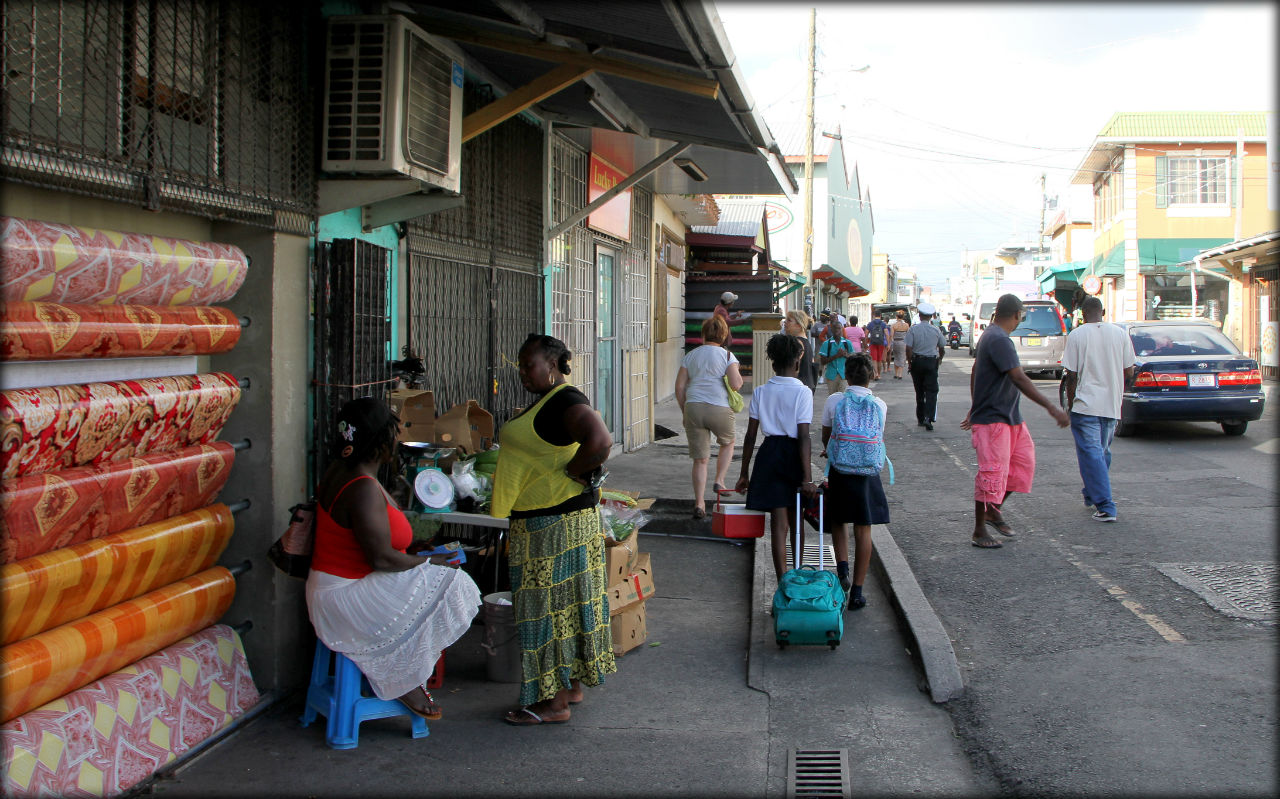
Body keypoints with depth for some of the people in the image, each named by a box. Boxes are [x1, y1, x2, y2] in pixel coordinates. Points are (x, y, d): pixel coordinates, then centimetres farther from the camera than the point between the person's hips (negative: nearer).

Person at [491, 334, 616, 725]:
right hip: (539, 521, 10)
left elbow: (599, 441, -34)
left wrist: (568, 473, -22)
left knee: (554, 605, -4)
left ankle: (555, 702, 3)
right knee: (557, 604, 16)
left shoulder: (566, 400, -17)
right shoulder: (545, 402, 16)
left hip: (559, 520, -10)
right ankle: (571, 686, 26)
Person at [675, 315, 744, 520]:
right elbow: (736, 384, -11)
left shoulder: (691, 355, 12)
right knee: (727, 443, 29)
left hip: (693, 408, 2)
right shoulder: (727, 355, 1)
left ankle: (699, 503, 1)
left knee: (700, 459, 6)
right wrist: (739, 378, 12)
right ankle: (719, 481, 18)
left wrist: (685, 412, 18)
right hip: (719, 409, -2)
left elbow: (679, 388, 9)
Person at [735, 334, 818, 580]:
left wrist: (744, 473, 8)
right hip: (793, 455, -1)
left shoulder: (760, 392, 0)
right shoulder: (802, 392, -9)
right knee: (795, 518, 18)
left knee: (779, 522, 2)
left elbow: (750, 436, 1)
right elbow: (804, 437, -14)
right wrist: (806, 478, -15)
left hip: (770, 453, 1)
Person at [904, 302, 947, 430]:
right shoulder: (936, 330, -3)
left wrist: (910, 363, 1)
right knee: (931, 391, -1)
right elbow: (942, 349, 7)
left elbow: (908, 349, -11)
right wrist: (940, 359, 27)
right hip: (931, 362, -1)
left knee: (919, 391, 12)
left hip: (917, 362, 1)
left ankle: (920, 418, 19)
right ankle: (928, 417, -18)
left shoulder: (913, 329, -6)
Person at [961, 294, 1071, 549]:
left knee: (1023, 462, 11)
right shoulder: (999, 340, -20)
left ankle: (994, 510, 23)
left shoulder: (990, 335, 13)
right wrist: (1051, 407, -26)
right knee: (991, 473, -5)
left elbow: (975, 372, 23)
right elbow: (1019, 379, -26)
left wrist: (974, 408, 30)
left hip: (1010, 417, 10)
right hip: (992, 420, -10)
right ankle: (979, 532, 5)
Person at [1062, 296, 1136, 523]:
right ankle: (1092, 495, 34)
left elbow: (1072, 375, -7)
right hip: (1112, 405, 4)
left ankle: (1105, 507, -11)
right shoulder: (1120, 334, 3)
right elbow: (1128, 373, 5)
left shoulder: (1076, 336, -6)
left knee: (1091, 455, -4)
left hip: (1085, 405, -4)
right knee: (1103, 452, 20)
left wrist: (1070, 403, 4)